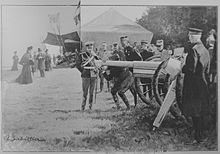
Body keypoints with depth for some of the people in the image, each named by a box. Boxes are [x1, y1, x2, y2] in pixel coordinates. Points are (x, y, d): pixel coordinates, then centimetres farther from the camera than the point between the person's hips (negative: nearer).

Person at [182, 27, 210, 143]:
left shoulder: (193, 50, -18)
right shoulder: (205, 50, 9)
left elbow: (190, 69, -22)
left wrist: (183, 68, -3)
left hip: (193, 85, -9)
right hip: (203, 85, 9)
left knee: (194, 112, -3)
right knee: (200, 111, 15)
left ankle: (197, 138, 1)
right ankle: (199, 133, 25)